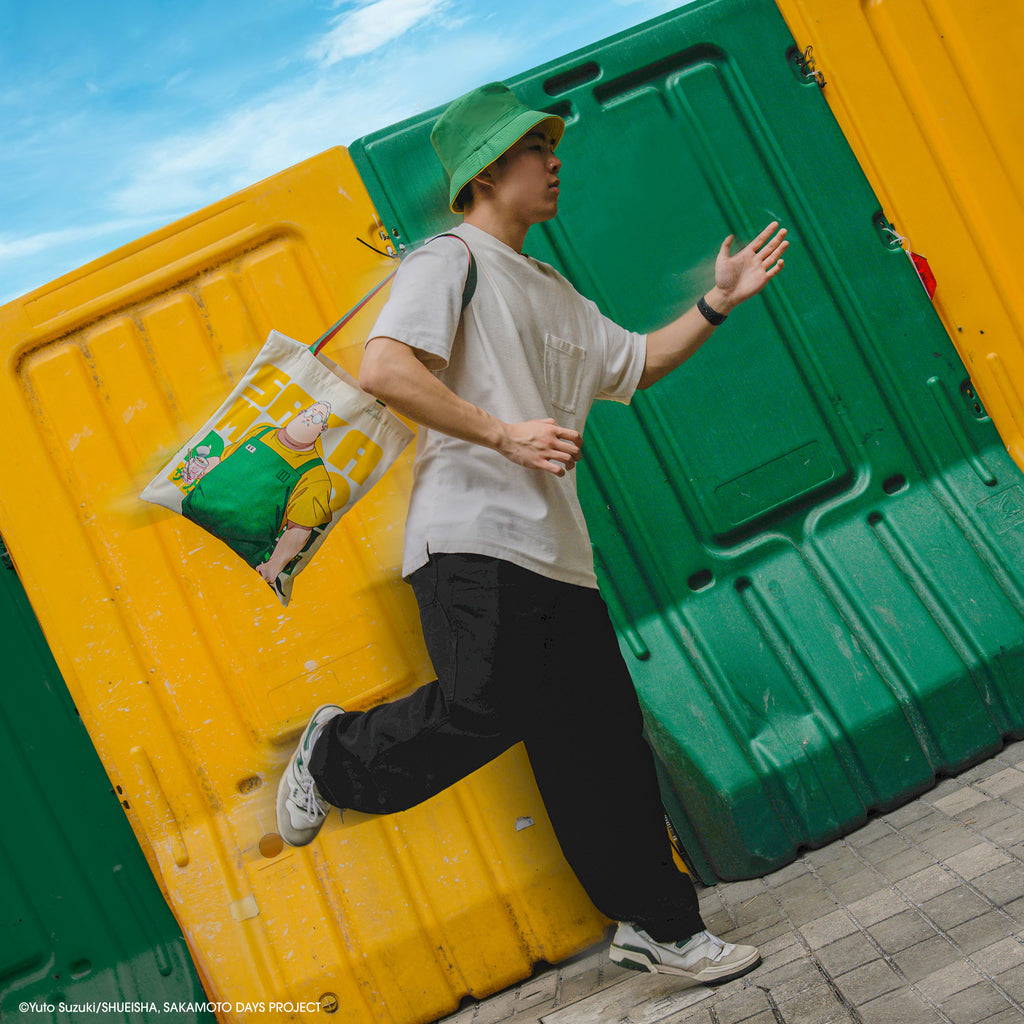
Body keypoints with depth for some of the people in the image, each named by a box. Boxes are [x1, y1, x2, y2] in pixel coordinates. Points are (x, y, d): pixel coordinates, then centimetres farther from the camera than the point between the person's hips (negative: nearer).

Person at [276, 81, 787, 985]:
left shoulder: (552, 291, 24)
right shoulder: (450, 261, -2)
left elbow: (633, 364, 35)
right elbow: (383, 369, -16)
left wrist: (717, 304, 25)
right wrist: (505, 434, -19)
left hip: (557, 554, 8)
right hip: (474, 544, -8)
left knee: (603, 741, 7)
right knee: (483, 708, -19)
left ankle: (659, 925, 19)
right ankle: (336, 754, 11)